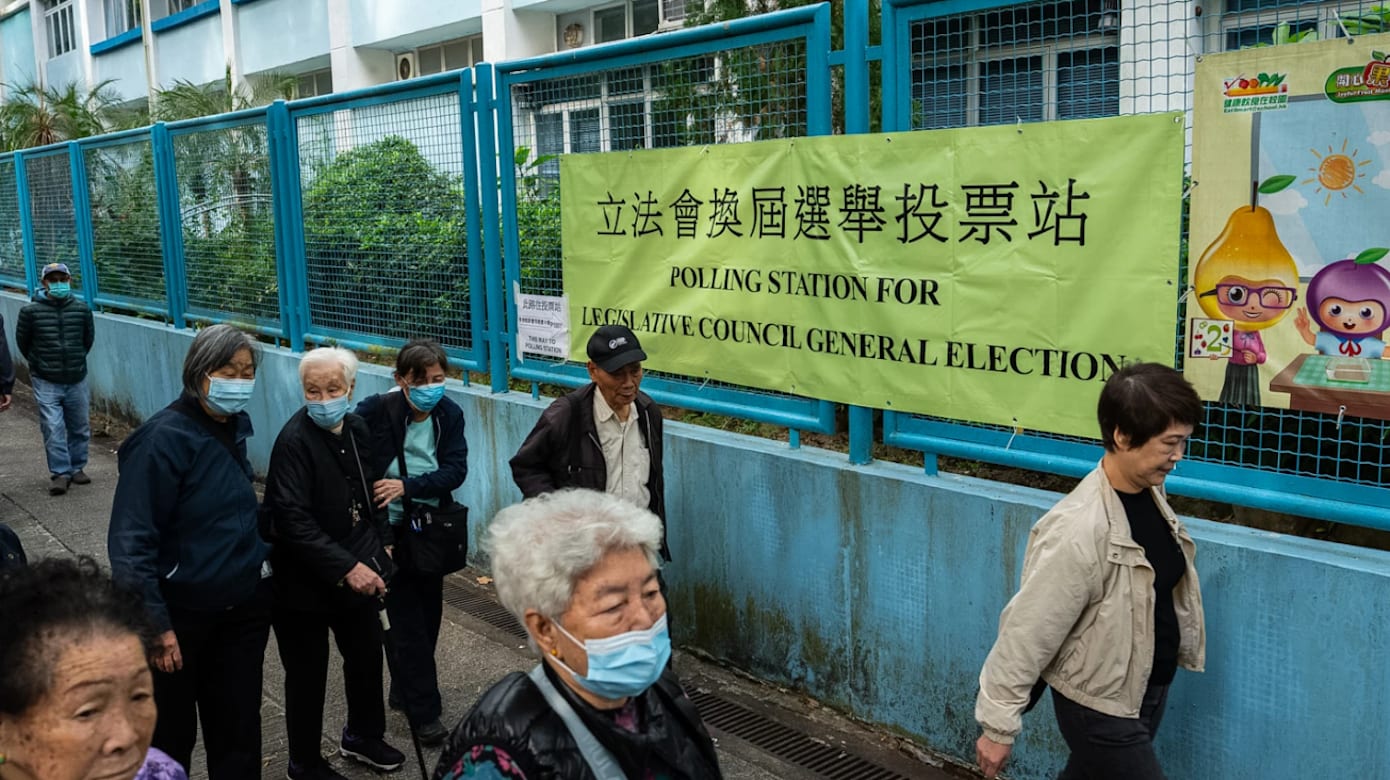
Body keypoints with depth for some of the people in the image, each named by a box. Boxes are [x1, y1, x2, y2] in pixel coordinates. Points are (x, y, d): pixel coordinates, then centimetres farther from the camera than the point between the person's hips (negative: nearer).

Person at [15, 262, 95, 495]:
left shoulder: (82, 310, -3)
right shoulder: (30, 312, -9)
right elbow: (22, 342, 6)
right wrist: (40, 364, 15)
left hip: (77, 380, 2)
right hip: (46, 382, -2)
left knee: (79, 427, 11)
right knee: (53, 429, -5)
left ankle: (77, 468, 25)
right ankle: (60, 473, 3)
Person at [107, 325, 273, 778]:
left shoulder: (236, 428, 2)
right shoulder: (163, 439, -19)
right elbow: (130, 542, -21)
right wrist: (155, 624, -23)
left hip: (243, 608, 6)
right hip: (182, 613, -6)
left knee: (238, 726, 14)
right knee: (170, 737, 13)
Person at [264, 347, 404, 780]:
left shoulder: (357, 428, 0)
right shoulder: (294, 441, -22)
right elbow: (293, 520, -28)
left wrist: (380, 545, 7)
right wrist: (347, 568, -31)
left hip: (359, 571, 7)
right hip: (307, 581, -6)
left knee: (367, 656, 20)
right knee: (308, 675, 9)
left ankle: (363, 736, 44)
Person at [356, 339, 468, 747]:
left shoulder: (449, 414, -5)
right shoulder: (375, 411, -17)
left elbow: (455, 471, -13)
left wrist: (406, 486, -27)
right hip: (391, 530, -4)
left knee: (429, 614, 16)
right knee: (407, 621, 0)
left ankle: (406, 690, 36)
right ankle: (424, 710, 12)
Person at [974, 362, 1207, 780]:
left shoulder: (1150, 492, -5)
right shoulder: (1078, 529, -30)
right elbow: (1028, 632, -24)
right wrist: (998, 725, -17)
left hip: (1149, 691, 8)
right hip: (1100, 708, -8)